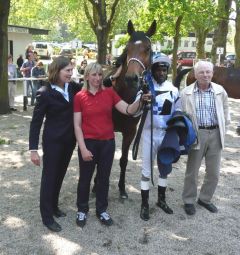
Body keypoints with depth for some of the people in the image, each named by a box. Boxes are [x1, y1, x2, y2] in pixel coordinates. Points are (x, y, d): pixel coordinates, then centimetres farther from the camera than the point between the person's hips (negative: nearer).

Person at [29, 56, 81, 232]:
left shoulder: (72, 87, -1)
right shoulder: (46, 93, -16)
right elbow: (36, 122, -13)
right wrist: (33, 149, -16)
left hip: (69, 140, 6)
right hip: (53, 141, -6)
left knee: (60, 174, 18)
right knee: (49, 176, 6)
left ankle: (54, 206, 37)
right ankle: (47, 216, 18)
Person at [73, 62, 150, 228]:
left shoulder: (109, 93, 1)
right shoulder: (79, 97, -5)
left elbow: (128, 110, -6)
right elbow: (77, 125, -7)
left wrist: (141, 100, -24)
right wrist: (83, 148, -13)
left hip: (108, 143, 2)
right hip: (88, 143, -2)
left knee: (104, 178, 15)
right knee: (85, 178, 11)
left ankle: (102, 210, 32)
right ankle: (82, 210, 32)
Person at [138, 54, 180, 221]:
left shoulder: (173, 90, 2)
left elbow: (176, 113, 10)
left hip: (167, 134, 4)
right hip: (150, 134, -4)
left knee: (165, 169, 16)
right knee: (146, 170, 5)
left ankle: (161, 200, 34)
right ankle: (145, 204, 18)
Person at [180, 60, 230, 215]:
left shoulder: (220, 91, 1)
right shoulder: (186, 93, -5)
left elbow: (225, 112, 11)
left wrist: (222, 131, 8)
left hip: (215, 134, 3)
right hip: (197, 134, -3)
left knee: (214, 172, 11)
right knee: (192, 171, 7)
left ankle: (205, 199, 31)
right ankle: (189, 201, 25)